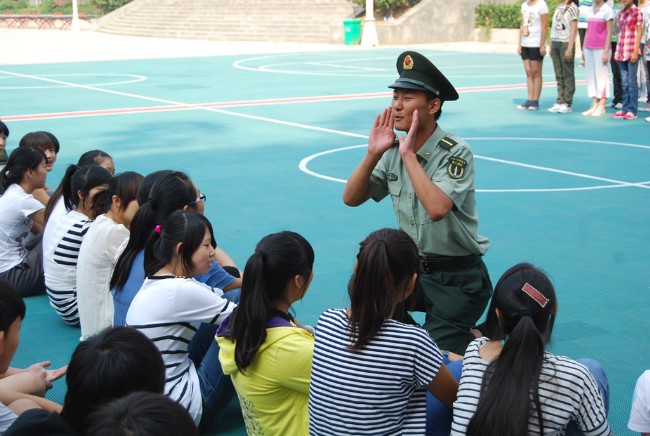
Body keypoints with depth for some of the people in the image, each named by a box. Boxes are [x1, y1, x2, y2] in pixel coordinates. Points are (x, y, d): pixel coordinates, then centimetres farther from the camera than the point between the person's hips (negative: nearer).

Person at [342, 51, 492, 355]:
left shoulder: (456, 153, -19)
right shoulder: (393, 150, 0)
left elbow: (437, 209, -35)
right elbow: (352, 198, -2)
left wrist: (409, 154, -30)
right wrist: (373, 153, -16)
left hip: (456, 278, -6)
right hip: (413, 268, 6)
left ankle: (475, 337, 19)